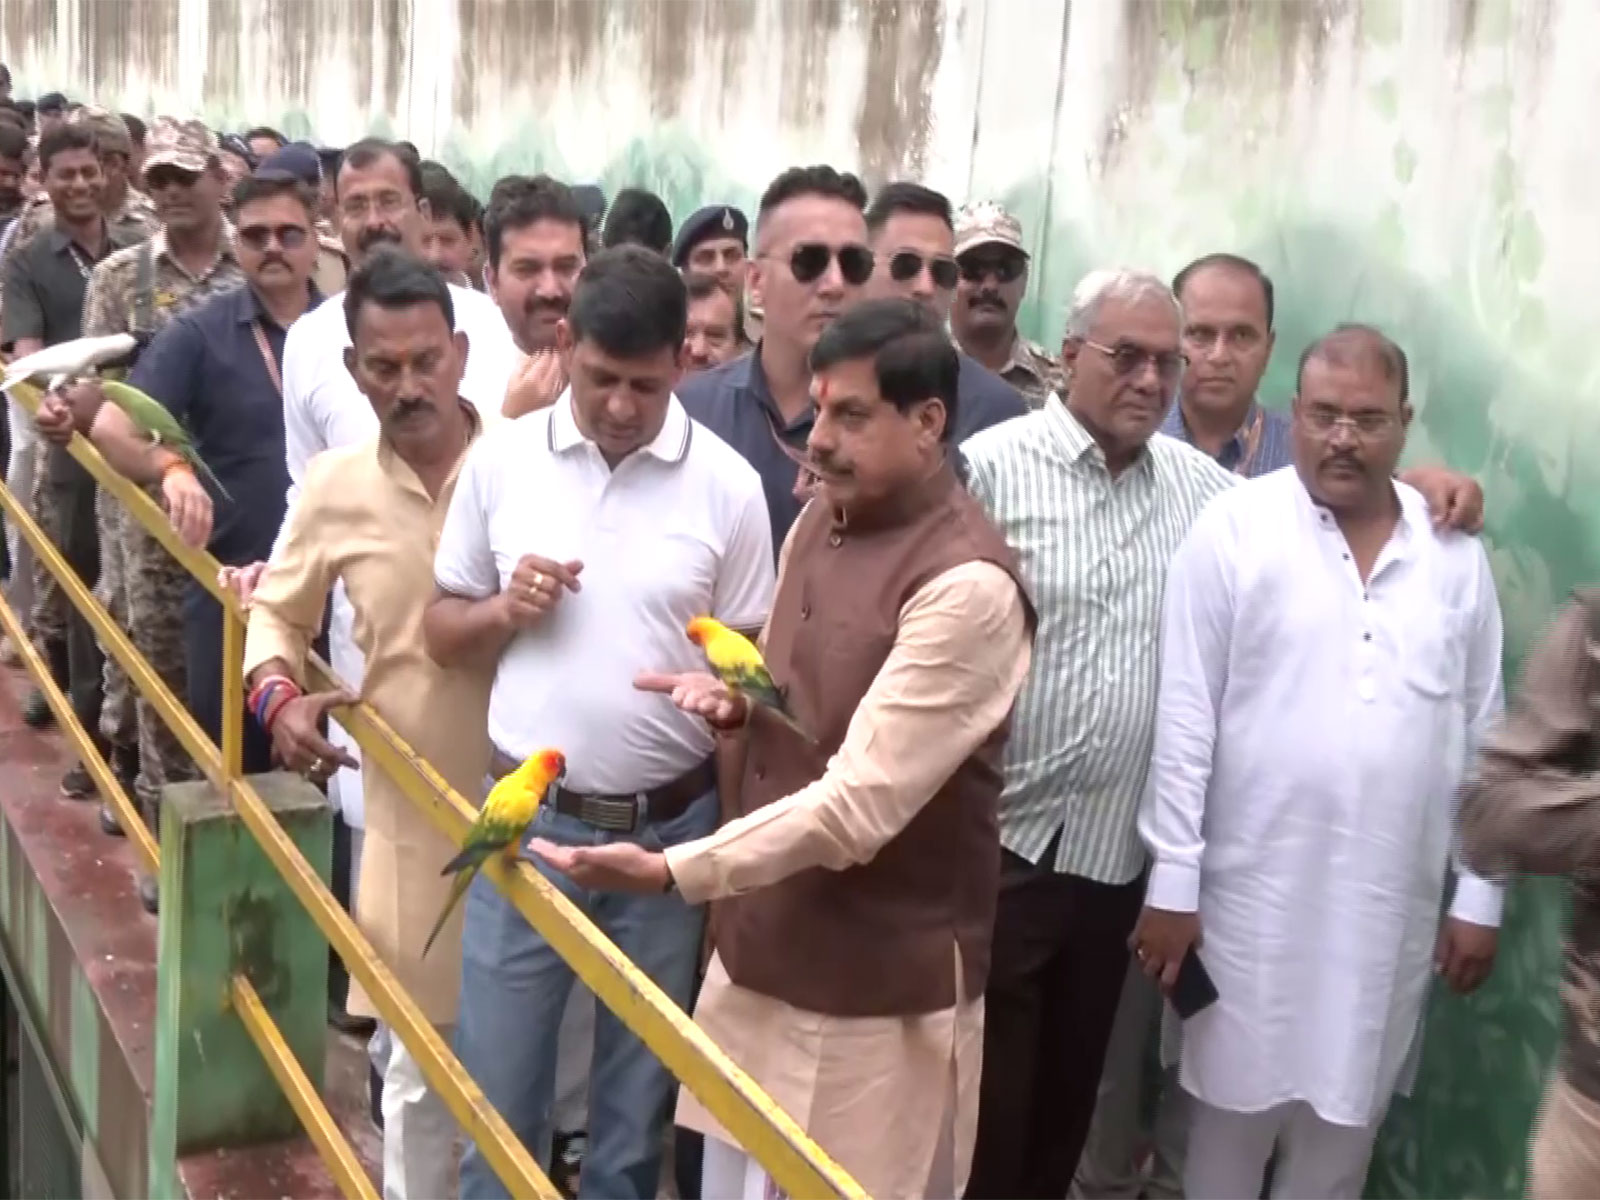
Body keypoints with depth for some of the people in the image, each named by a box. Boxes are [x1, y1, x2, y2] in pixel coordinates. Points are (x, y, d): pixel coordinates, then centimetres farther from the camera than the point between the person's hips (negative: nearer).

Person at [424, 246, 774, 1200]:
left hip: (670, 829, -1)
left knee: (638, 1097, 16)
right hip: (529, 820, 1)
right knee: (496, 1088, 12)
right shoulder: (501, 459, -1)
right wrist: (505, 610, -12)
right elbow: (444, 633, 6)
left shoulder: (727, 484, -5)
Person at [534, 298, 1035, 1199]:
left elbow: (858, 803, -27)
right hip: (763, 950, 8)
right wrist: (738, 699, -3)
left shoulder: (967, 586, -23)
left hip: (879, 994, -7)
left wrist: (673, 871, -30)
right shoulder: (823, 519, 4)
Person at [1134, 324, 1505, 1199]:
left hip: (1389, 905, 3)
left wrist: (1479, 894, 7)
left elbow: (1482, 727, 8)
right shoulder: (1231, 529, -7)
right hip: (1255, 893, -3)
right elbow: (1185, 716, -8)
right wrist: (1173, 879, -9)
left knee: (1346, 1123, 15)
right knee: (1232, 1113, 9)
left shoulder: (1456, 554, 3)